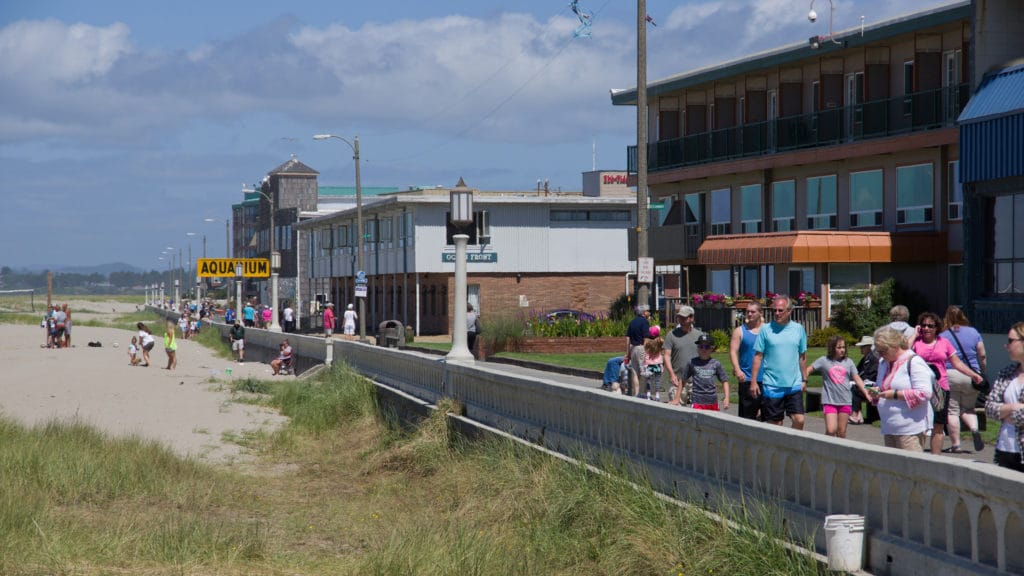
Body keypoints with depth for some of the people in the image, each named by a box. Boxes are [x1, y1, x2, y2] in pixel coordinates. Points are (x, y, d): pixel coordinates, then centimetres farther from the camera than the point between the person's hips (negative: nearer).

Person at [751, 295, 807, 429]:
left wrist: (804, 379, 13)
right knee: (775, 424, 3)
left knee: (799, 420, -7)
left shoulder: (798, 329, 6)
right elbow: (758, 356, 0)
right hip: (772, 386, -2)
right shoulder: (766, 330, -1)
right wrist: (753, 381, -5)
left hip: (794, 385, 2)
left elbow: (802, 356, 14)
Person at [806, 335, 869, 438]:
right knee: (831, 430, -15)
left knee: (842, 432, 7)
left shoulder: (848, 362, 8)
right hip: (829, 400, -3)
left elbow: (857, 379, 8)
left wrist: (866, 393, -3)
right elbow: (808, 370, 2)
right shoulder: (824, 361, 2)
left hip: (845, 401, 3)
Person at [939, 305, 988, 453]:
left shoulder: (943, 336, -2)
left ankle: (956, 444, 0)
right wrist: (982, 373, 20)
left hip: (950, 375, -3)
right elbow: (982, 355, 7)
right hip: (971, 375, 3)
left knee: (952, 411, 3)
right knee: (967, 408, 18)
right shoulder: (973, 332, 7)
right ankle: (974, 429, -10)